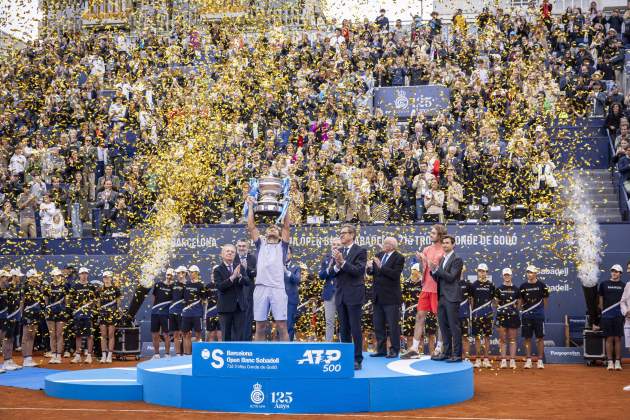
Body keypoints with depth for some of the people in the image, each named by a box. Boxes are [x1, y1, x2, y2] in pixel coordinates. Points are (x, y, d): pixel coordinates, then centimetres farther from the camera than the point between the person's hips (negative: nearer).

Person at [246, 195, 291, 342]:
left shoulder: (282, 246, 17)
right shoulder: (260, 244, 21)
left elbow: (287, 226, 9)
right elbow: (251, 226, 14)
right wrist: (251, 206, 15)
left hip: (278, 289, -1)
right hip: (260, 288, 2)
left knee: (282, 327, -4)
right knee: (260, 327, 2)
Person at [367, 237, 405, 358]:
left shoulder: (399, 258, -9)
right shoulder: (379, 255, 11)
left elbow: (395, 274, -21)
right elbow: (371, 272, 11)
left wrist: (381, 266, -26)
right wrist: (370, 268, -12)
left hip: (391, 297, -7)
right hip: (377, 296, 7)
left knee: (393, 325, 0)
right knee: (378, 325, 10)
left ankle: (394, 350, 8)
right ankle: (381, 349, 18)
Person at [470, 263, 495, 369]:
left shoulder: (490, 285, 5)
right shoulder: (473, 285, 4)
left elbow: (493, 299, 10)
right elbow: (471, 300, 8)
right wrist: (471, 312, 1)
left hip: (488, 314, 0)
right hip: (476, 314, 0)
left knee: (487, 336, 3)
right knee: (477, 337, 2)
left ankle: (486, 359, 8)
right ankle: (478, 359, 7)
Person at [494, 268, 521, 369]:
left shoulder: (516, 289, 6)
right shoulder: (499, 289, 5)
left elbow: (518, 303, 13)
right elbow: (496, 303, 10)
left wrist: (515, 308, -1)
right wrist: (501, 308, -3)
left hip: (513, 316, 0)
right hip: (502, 316, 0)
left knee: (512, 339, 2)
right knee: (503, 339, 2)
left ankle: (512, 361, 5)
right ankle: (503, 361, 5)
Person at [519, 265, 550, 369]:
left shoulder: (542, 285, 0)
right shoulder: (523, 286, 6)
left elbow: (545, 300, 7)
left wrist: (541, 310, 6)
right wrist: (523, 310, 1)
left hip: (539, 315, -2)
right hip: (526, 315, 2)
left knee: (540, 337, 0)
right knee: (527, 338, 3)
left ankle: (540, 360, 5)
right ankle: (528, 360, 9)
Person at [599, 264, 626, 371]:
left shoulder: (624, 286, 8)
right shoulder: (604, 284, 8)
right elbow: (601, 299, 11)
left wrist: (625, 311, -1)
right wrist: (602, 311, 6)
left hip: (619, 315, 0)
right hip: (607, 315, 0)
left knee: (618, 338, 1)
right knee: (609, 338, 0)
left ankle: (617, 362, 6)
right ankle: (610, 362, 4)